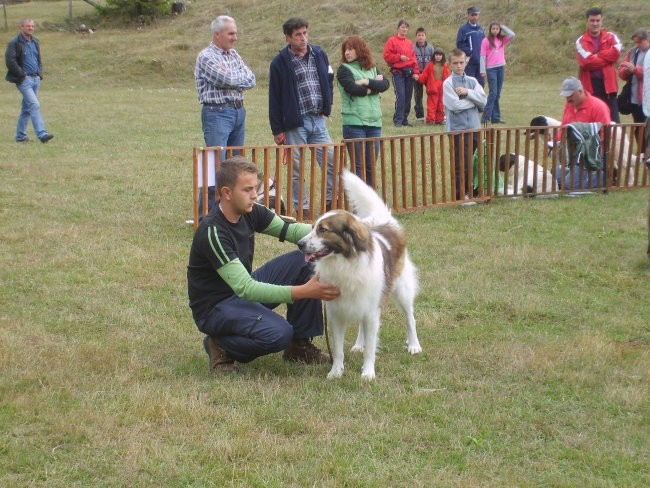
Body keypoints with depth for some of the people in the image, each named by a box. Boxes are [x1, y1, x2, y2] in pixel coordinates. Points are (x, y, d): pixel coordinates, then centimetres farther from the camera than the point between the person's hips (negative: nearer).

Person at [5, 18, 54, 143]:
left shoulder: (35, 42, 15)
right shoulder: (15, 43, -9)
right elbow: (10, 61, -14)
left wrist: (40, 74, 10)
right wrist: (22, 75, -14)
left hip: (36, 79, 7)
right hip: (24, 80, -7)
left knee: (26, 108, 11)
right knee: (34, 105, -16)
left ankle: (20, 136, 18)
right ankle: (42, 134, -21)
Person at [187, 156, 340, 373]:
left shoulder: (249, 212, -5)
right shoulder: (212, 232, -29)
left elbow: (289, 230, 5)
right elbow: (245, 289, -33)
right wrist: (303, 292, -39)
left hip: (245, 289, 9)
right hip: (216, 306, -8)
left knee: (306, 260, -4)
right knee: (279, 333, -32)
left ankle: (299, 344, 4)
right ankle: (221, 345, -4)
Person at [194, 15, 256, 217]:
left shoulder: (233, 55, 15)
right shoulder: (206, 57, -8)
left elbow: (251, 80, 5)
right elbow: (227, 80, -20)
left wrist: (232, 78, -10)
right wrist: (242, 78, -1)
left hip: (239, 112, 8)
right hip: (217, 113, -8)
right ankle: (206, 214, -10)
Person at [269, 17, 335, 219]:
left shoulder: (319, 55, 7)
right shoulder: (280, 63, -7)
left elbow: (328, 81, 20)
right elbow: (274, 98, -5)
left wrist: (326, 108, 8)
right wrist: (277, 130, -7)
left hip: (318, 120, 4)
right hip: (295, 123, -4)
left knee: (332, 161, 4)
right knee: (296, 168, 3)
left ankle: (332, 202, 17)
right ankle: (302, 208, 11)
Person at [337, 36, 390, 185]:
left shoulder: (372, 69, 15)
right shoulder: (344, 70, 1)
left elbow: (385, 84, -1)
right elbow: (353, 89, -14)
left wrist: (367, 82, -13)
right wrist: (375, 85, -2)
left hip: (374, 122, 5)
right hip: (354, 122, -4)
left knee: (371, 167, 8)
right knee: (359, 167, -6)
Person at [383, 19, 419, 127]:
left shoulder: (409, 43, 15)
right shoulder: (392, 40, 0)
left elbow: (413, 57, 14)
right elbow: (387, 56, -6)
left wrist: (415, 72, 6)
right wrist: (399, 57, -14)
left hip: (409, 72, 6)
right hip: (398, 72, -6)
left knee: (408, 97, 6)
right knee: (400, 95, -15)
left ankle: (405, 119, 14)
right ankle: (398, 120, -11)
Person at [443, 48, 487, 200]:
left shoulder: (472, 81, 10)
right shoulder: (448, 83, -5)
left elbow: (483, 101, -1)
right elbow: (455, 105, -16)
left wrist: (468, 92, -13)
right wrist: (475, 100, -5)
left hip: (474, 126, 5)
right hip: (458, 128, -5)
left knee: (473, 162, 11)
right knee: (461, 164, -3)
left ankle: (470, 191, 22)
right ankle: (460, 195, 5)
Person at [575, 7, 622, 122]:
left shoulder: (611, 37, 8)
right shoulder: (581, 41, 1)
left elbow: (616, 52, -13)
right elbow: (586, 62, -15)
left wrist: (596, 56, -10)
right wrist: (607, 57, -7)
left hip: (608, 83, 1)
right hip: (589, 85, -1)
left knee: (613, 120, 1)